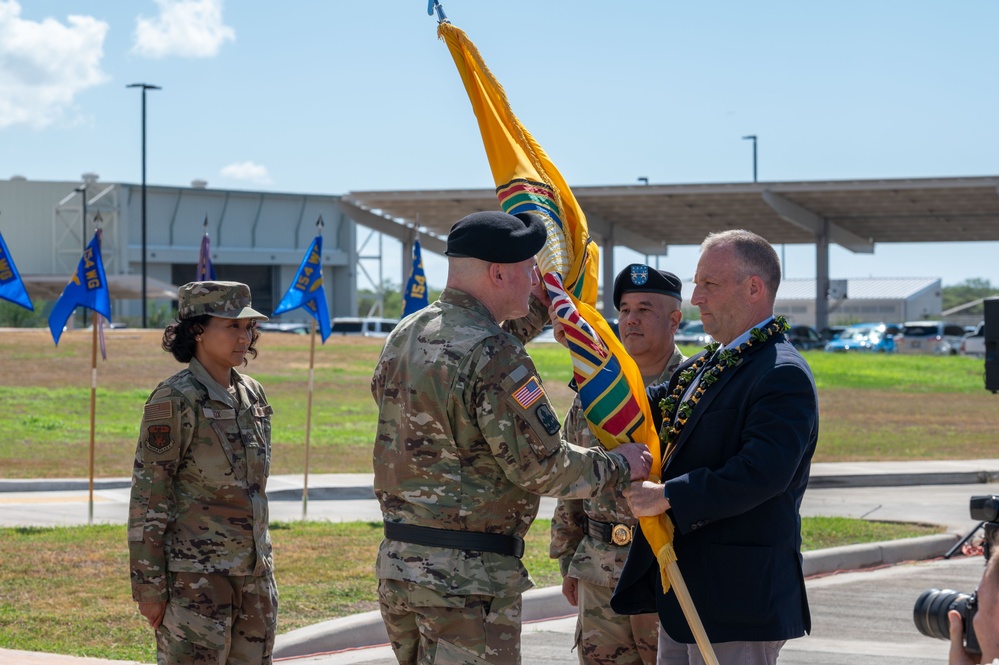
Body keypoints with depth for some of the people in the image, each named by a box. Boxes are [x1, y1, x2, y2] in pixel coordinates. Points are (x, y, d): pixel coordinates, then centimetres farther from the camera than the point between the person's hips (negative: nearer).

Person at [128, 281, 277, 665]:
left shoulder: (252, 395, 10)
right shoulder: (174, 401, -12)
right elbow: (147, 498, -12)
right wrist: (149, 586, -14)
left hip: (254, 575, 7)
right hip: (194, 576, -7)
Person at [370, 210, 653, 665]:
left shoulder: (403, 337, 10)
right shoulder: (494, 357, -18)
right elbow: (542, 467, -17)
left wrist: (534, 315, 32)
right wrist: (619, 466, -1)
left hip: (398, 561, 9)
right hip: (469, 577, -9)